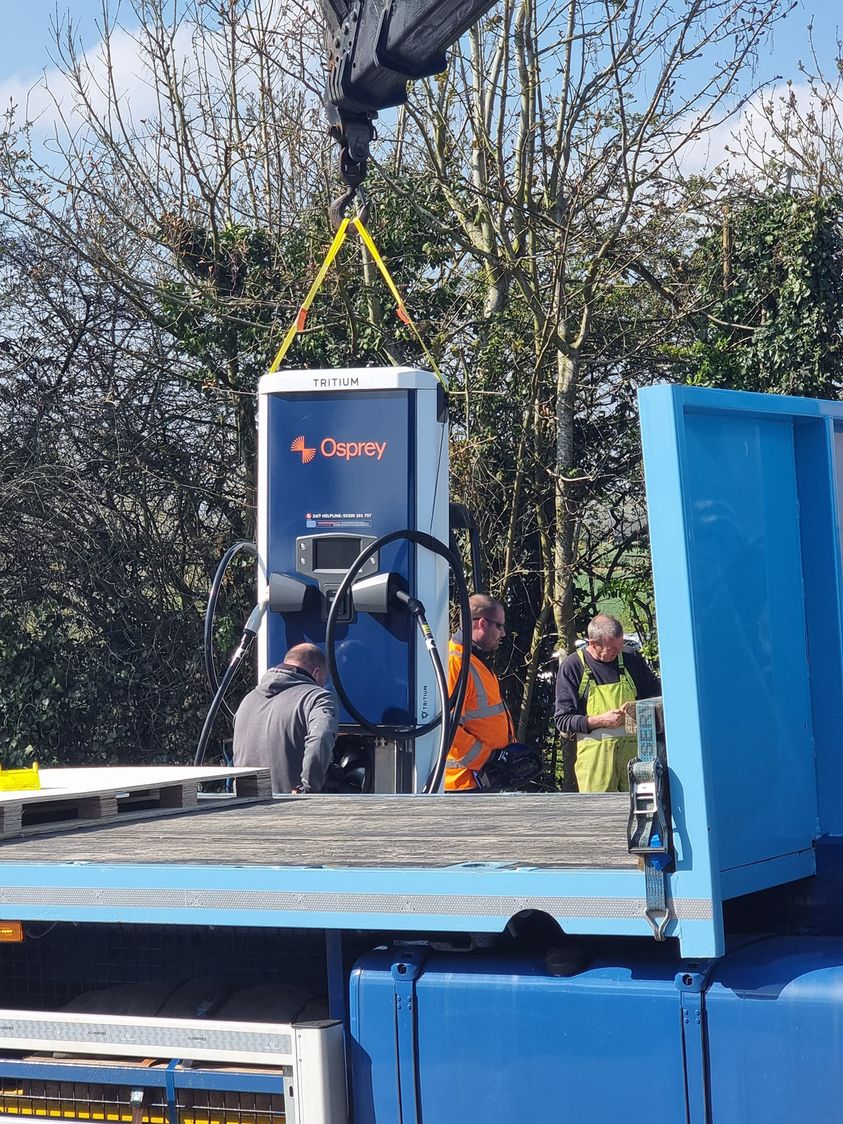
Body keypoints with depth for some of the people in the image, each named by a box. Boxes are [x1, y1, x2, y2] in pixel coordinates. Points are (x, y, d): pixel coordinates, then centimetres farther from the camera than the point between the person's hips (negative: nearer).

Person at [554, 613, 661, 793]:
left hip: (633, 750, 3)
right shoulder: (571, 666, 0)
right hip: (595, 756, -3)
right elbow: (562, 720, -2)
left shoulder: (631, 658, 9)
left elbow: (656, 695, 22)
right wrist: (600, 720, -14)